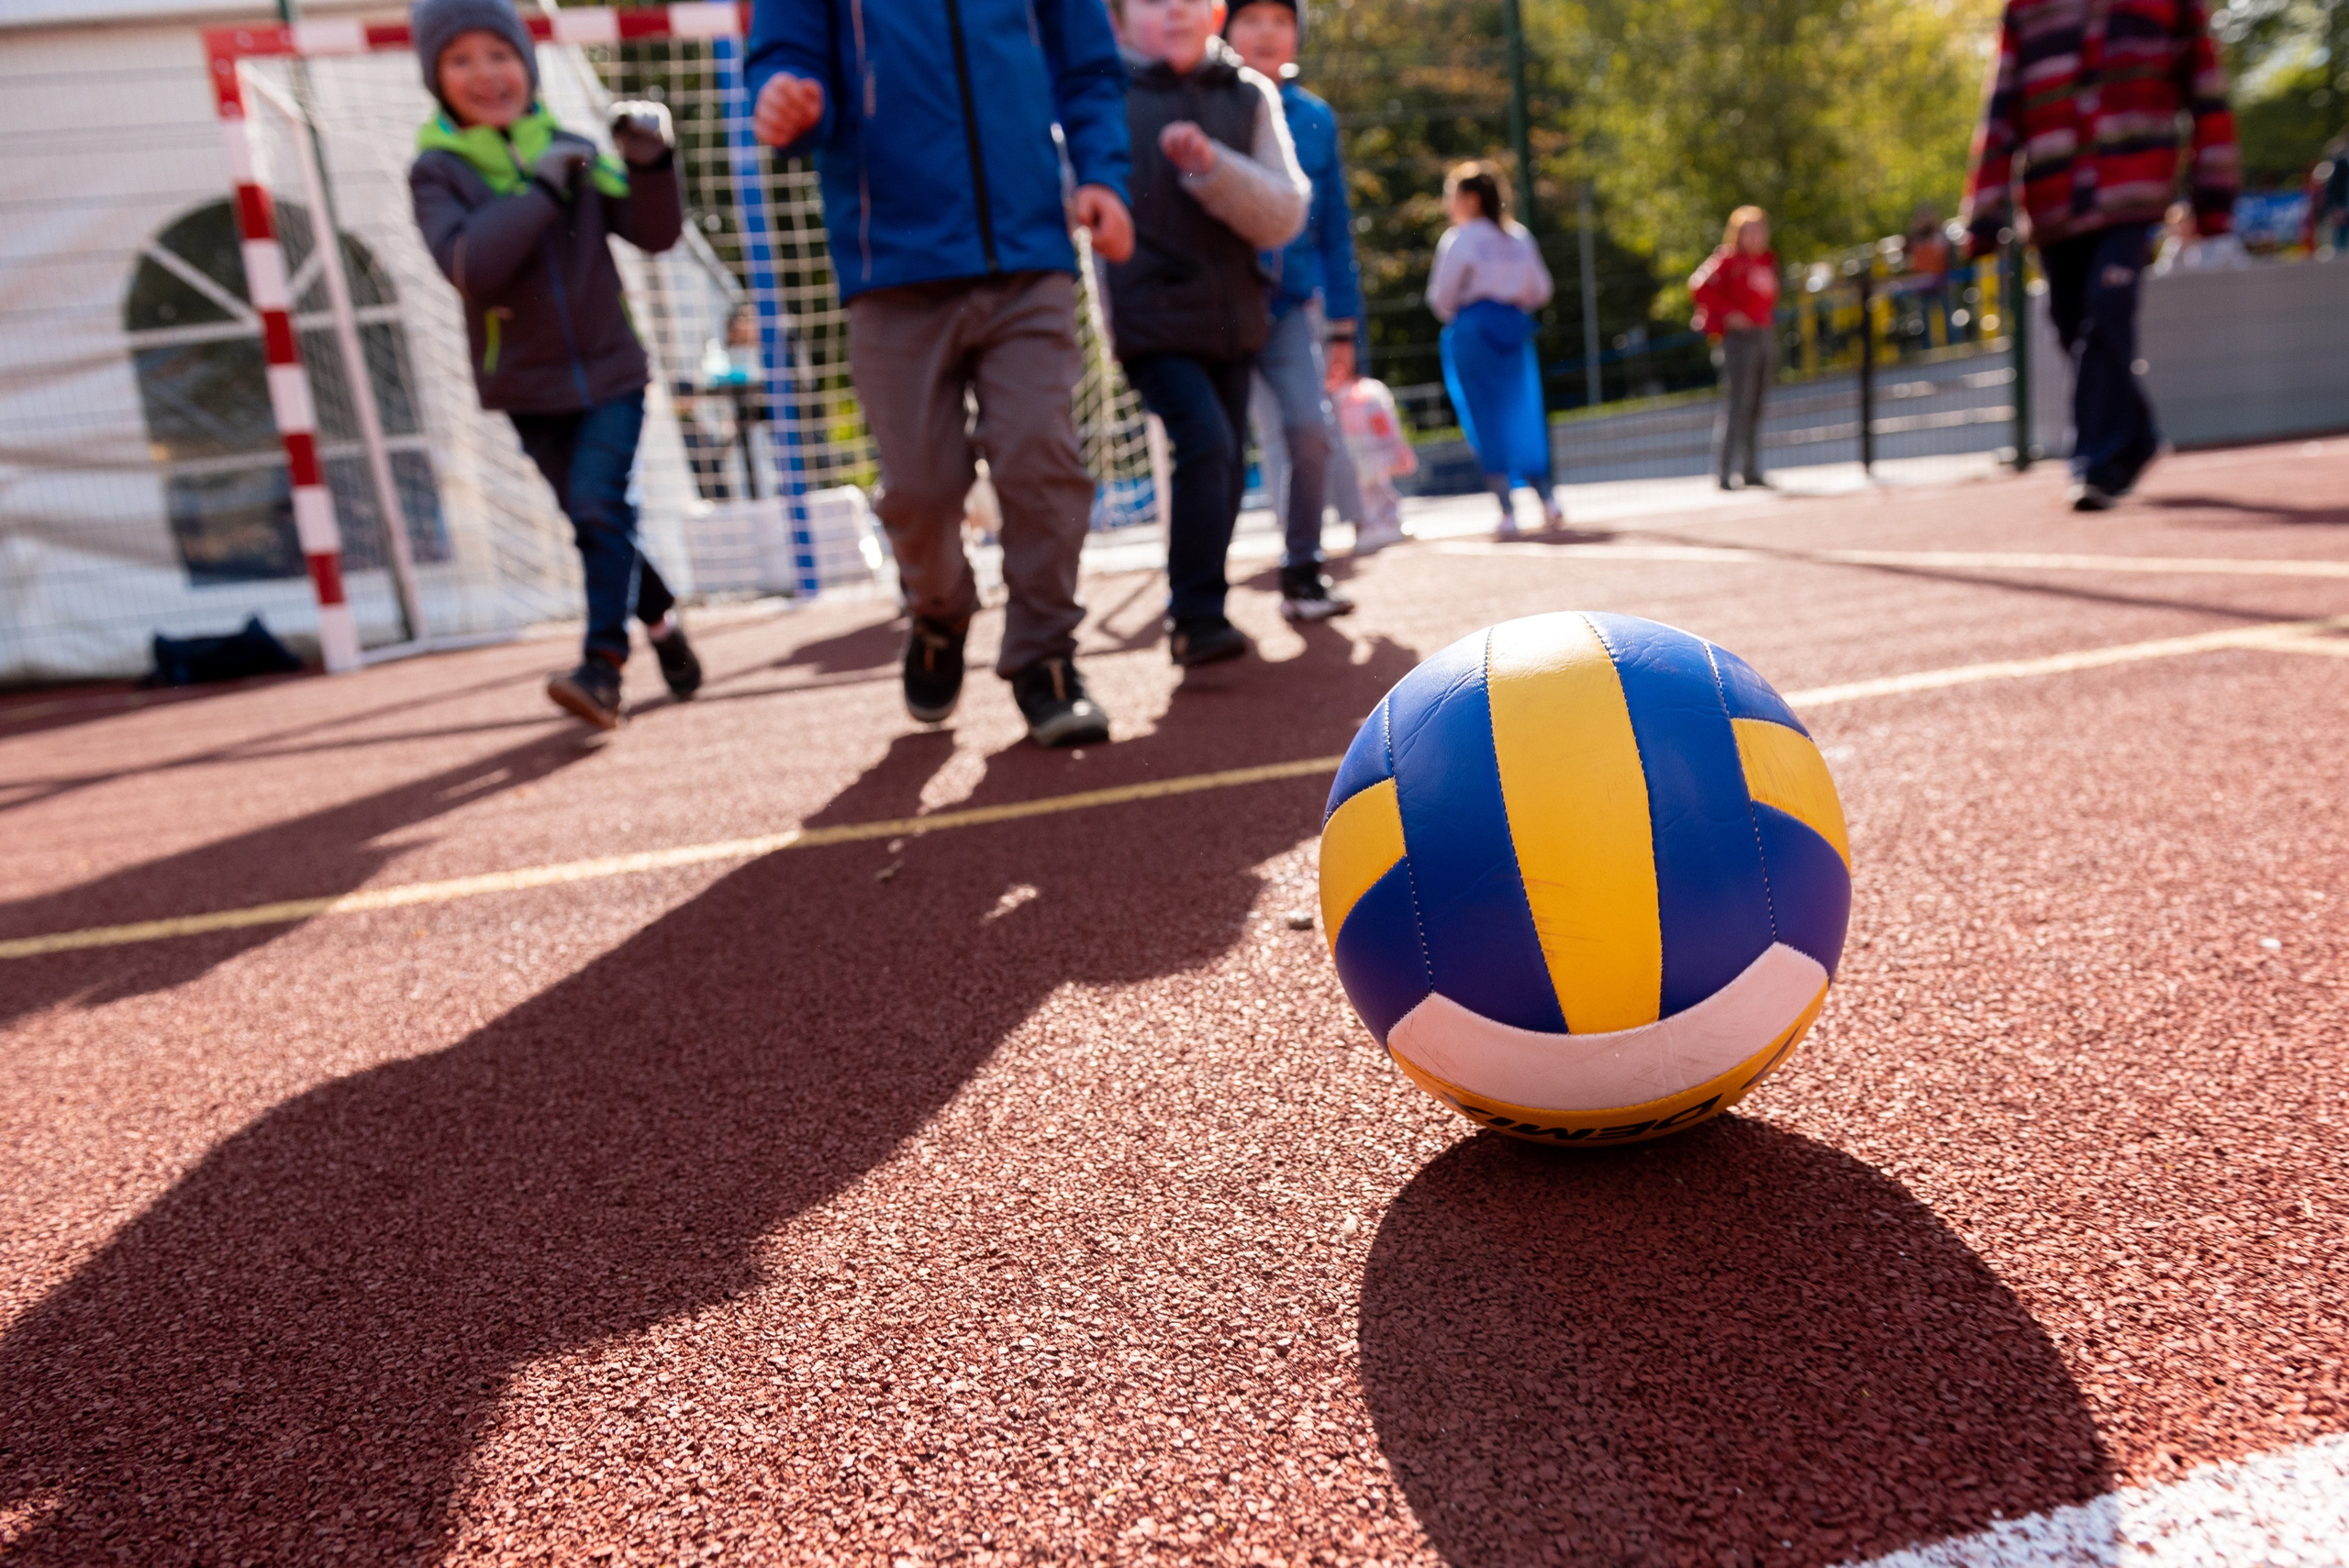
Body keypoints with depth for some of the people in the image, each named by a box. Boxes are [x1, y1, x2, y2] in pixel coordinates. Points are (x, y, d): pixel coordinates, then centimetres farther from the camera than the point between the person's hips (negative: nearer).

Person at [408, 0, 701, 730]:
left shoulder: (571, 151, 4)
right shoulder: (438, 171, -4)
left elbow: (655, 233, 2)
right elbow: (470, 267, -21)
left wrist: (650, 163, -16)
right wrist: (541, 190, -23)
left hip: (610, 373, 0)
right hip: (529, 388, 0)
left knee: (598, 507, -17)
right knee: (594, 523, 5)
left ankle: (603, 668, -15)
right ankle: (662, 622, 28)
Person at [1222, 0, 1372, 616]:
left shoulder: (1315, 119, 10)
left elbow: (1335, 226, 13)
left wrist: (1342, 323, 11)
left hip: (1291, 304, 2)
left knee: (1310, 430, -14)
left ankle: (1302, 573, 1)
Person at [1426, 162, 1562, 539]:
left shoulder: (1458, 240, -7)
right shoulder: (1519, 237, 10)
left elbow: (1441, 296, -4)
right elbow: (1539, 290, 12)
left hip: (1472, 328, -5)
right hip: (1514, 325, 5)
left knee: (1487, 422, -1)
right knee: (1524, 417, 13)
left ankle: (1508, 514, -5)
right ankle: (1548, 501, 6)